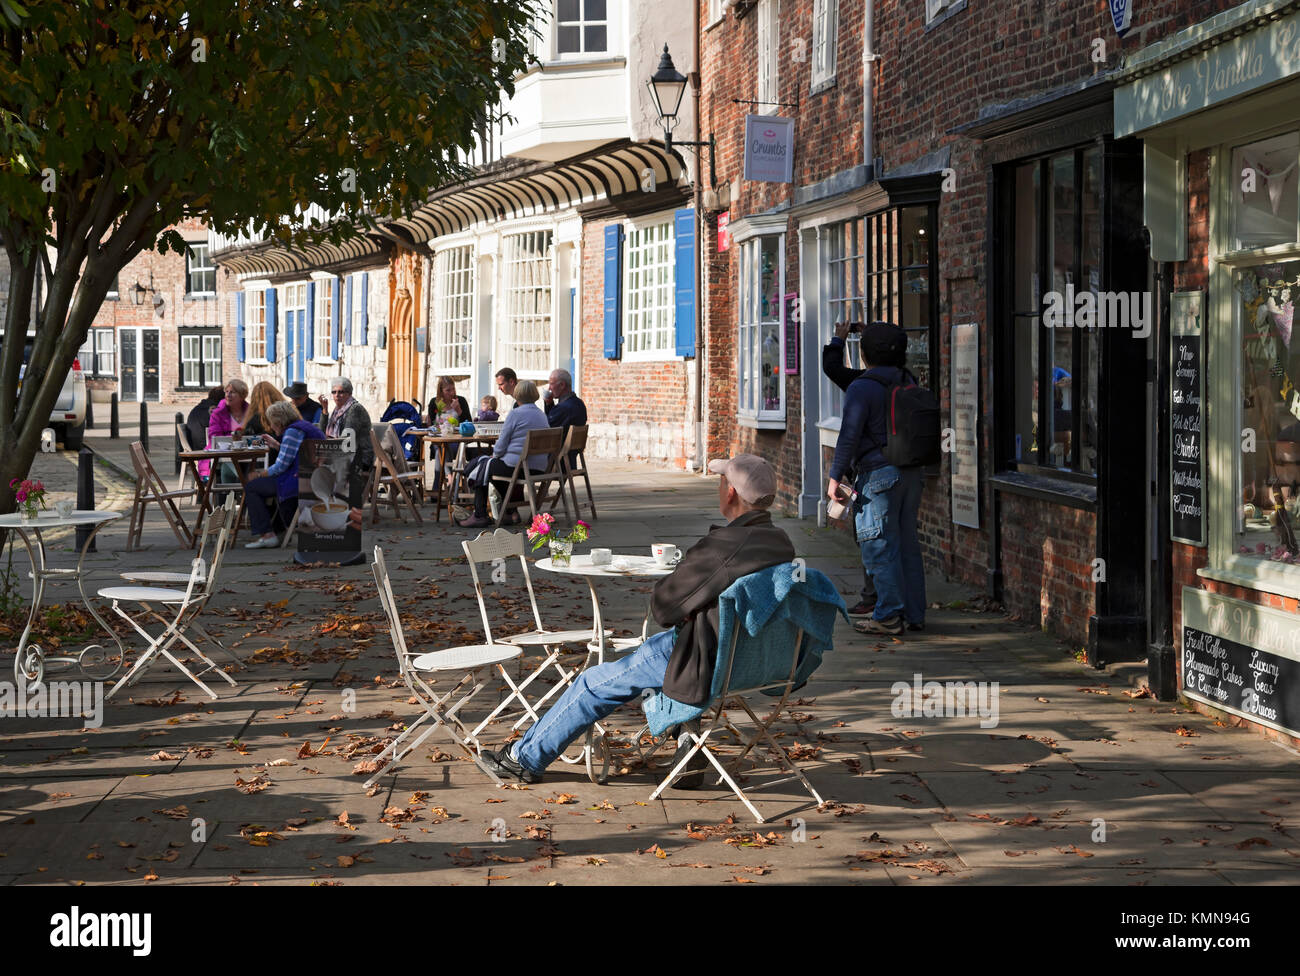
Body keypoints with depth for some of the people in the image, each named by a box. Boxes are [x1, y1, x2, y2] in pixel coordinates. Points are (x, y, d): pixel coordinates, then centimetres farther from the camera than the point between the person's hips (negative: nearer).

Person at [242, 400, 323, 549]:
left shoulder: (292, 431, -13)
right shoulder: (306, 426, 18)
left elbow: (281, 465, -16)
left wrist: (258, 475, -4)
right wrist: (277, 445, 33)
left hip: (300, 483, -11)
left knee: (251, 487, -3)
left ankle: (267, 535, -9)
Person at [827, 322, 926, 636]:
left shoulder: (861, 389, -10)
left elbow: (849, 437, -14)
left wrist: (835, 477, -9)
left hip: (879, 473, -8)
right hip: (912, 473, 8)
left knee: (880, 547, -4)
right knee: (907, 544, 12)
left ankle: (889, 615, -5)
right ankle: (914, 613, 15)